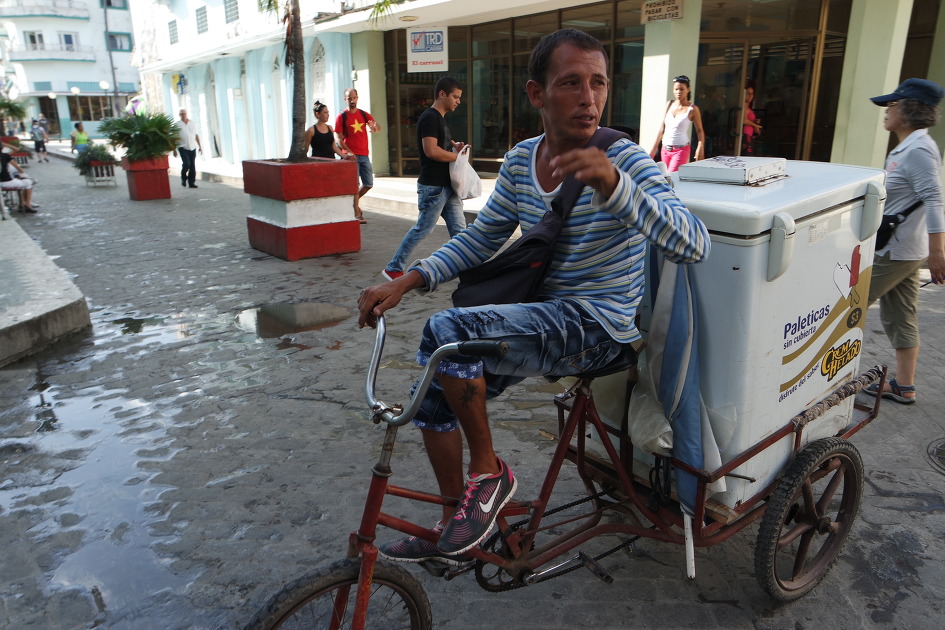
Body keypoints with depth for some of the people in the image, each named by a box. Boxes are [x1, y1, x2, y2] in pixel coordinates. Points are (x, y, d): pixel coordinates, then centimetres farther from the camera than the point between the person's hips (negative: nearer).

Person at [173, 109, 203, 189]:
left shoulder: (193, 123, 10)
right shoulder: (177, 125, 0)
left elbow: (196, 135, 16)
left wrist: (200, 146, 12)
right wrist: (174, 150, -2)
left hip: (193, 148, 3)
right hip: (183, 148, -3)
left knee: (192, 166, 2)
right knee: (186, 164, -16)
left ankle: (192, 183, 10)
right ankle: (183, 178, 9)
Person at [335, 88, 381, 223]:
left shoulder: (364, 115, 11)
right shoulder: (341, 117, -2)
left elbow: (378, 127, -3)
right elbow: (340, 140, -5)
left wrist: (375, 127, -27)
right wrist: (349, 152, -20)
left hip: (364, 155, 5)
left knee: (369, 184, 7)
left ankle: (354, 201, 30)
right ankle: (357, 214, 2)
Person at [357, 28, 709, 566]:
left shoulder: (623, 159, -14)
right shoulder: (521, 161, 4)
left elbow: (694, 244, -26)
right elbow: (481, 239, 11)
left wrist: (613, 184, -41)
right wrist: (406, 282, -2)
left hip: (601, 325, -7)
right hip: (540, 317, 7)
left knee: (446, 332, -25)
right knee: (436, 383, -2)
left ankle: (489, 473, -2)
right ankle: (456, 531, 18)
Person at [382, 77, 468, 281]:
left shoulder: (439, 118, 16)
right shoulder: (429, 117, -14)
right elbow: (431, 151, -25)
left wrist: (453, 145, 9)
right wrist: (457, 156, -12)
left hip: (447, 185, 10)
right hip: (433, 187, -10)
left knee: (458, 228, 9)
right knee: (422, 229, -2)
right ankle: (393, 268, 8)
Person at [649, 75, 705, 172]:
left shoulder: (692, 109, -5)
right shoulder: (669, 105, 7)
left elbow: (699, 130, 1)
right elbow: (661, 128, 11)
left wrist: (700, 148, -17)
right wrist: (654, 149, 9)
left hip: (681, 150, -5)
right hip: (665, 150, 5)